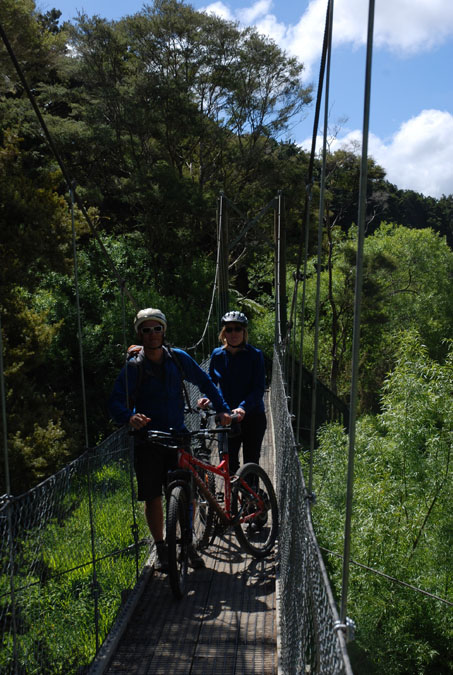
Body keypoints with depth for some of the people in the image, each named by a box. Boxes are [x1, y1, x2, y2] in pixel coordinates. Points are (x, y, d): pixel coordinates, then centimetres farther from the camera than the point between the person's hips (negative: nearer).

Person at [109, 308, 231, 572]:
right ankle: (161, 549, 18)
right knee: (153, 497, 3)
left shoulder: (179, 358, 2)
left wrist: (223, 409, 2)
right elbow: (116, 401, -11)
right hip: (148, 440, -1)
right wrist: (130, 416, -32)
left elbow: (205, 382, 12)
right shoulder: (133, 367, -4)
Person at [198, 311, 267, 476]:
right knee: (228, 464, 0)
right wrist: (207, 398, -9)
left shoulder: (255, 355, -9)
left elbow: (259, 388, -14)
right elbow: (211, 381, 13)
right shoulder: (218, 355, 1)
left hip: (252, 417, -2)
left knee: (251, 464, 3)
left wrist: (243, 407, -31)